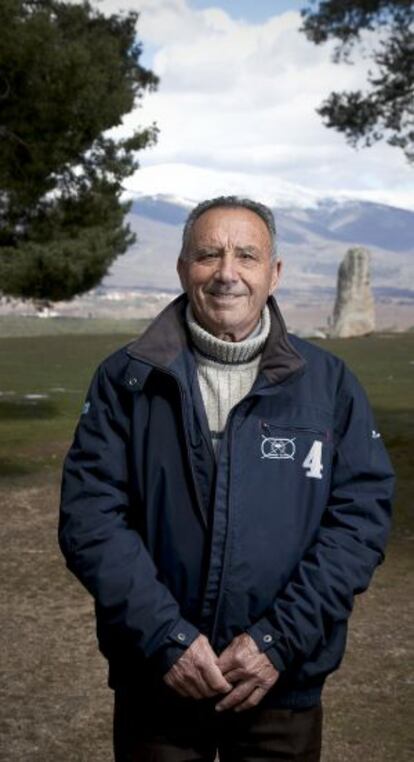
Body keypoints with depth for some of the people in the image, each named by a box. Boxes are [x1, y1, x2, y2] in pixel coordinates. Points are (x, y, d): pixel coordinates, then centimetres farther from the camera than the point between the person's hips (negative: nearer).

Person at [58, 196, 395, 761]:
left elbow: (361, 514, -5)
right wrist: (165, 636, -17)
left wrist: (280, 639, -13)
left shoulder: (329, 382, -1)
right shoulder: (125, 379, -3)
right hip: (155, 683, 0)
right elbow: (89, 516, -7)